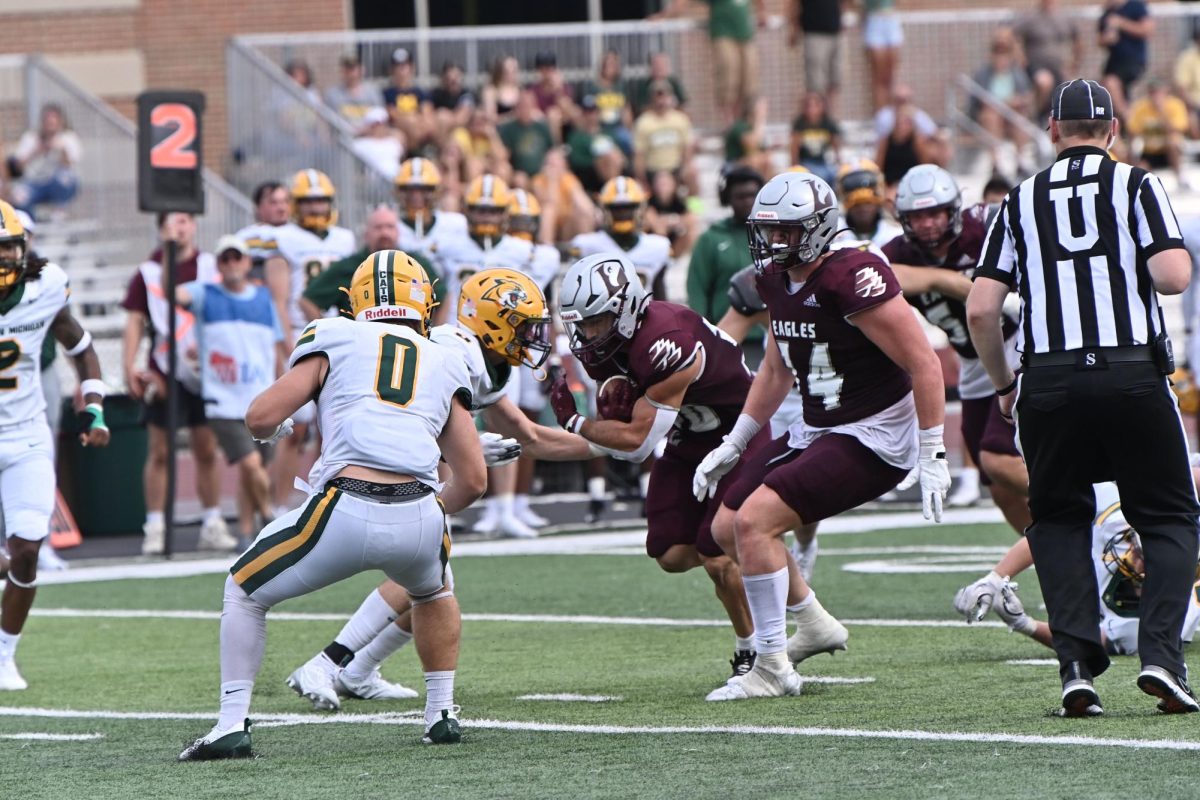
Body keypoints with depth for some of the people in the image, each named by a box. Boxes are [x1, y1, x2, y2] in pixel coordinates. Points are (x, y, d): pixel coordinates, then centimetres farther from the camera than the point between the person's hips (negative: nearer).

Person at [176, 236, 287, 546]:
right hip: (224, 402, -3)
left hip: (261, 403, 3)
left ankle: (247, 532, 16)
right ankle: (268, 516, 4)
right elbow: (173, 292, -16)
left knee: (251, 471, 5)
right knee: (250, 463, -17)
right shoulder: (206, 295, 3)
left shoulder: (264, 299, 12)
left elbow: (277, 348, 17)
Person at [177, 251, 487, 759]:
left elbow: (261, 418, 8)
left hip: (346, 512, -3)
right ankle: (442, 714, 36)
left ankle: (232, 726, 10)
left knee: (245, 592, 20)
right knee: (433, 593, 39)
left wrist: (276, 431, 33)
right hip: (419, 520, 3)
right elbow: (472, 480, 21)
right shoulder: (445, 366, 23)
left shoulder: (335, 340, 15)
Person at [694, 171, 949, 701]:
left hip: (874, 438, -9)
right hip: (816, 431, 9)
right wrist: (733, 445, 20)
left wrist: (933, 457, -21)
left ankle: (773, 669, -11)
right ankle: (815, 625, 26)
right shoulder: (776, 280, 4)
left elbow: (924, 366, -21)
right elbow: (777, 369, 21)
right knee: (728, 528, 9)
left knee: (755, 520, -20)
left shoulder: (851, 279, -23)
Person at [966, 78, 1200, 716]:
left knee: (1058, 520, 18)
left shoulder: (1021, 202, 11)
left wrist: (1004, 385, 20)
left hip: (1050, 379, 2)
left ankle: (1077, 663, 3)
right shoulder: (1137, 186, 4)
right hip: (1133, 372, -2)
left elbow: (980, 310, 5)